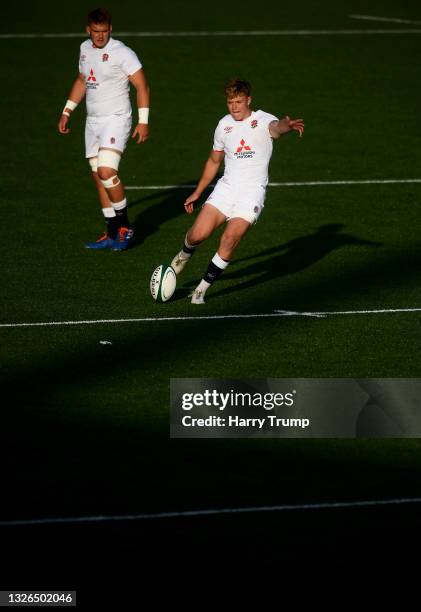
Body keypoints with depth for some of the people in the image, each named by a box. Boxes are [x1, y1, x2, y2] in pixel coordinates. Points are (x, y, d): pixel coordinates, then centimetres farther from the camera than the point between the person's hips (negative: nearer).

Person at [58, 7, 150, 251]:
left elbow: (142, 86, -11)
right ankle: (113, 234, 13)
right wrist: (67, 112, 22)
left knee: (106, 171, -22)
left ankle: (125, 226, -7)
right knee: (99, 178, 6)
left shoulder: (122, 53, -13)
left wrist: (143, 121, -16)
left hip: (116, 119, -8)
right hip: (93, 121, 8)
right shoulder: (85, 49, 9)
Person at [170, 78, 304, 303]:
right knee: (198, 233, -12)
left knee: (230, 238, -20)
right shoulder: (224, 125, 11)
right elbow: (214, 160, 24)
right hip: (227, 187, 4)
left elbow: (276, 127, -31)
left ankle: (202, 289, -7)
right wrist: (197, 193, 26)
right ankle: (184, 255, 24)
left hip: (253, 191, -4)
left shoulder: (262, 120, -5)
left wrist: (287, 125, -56)